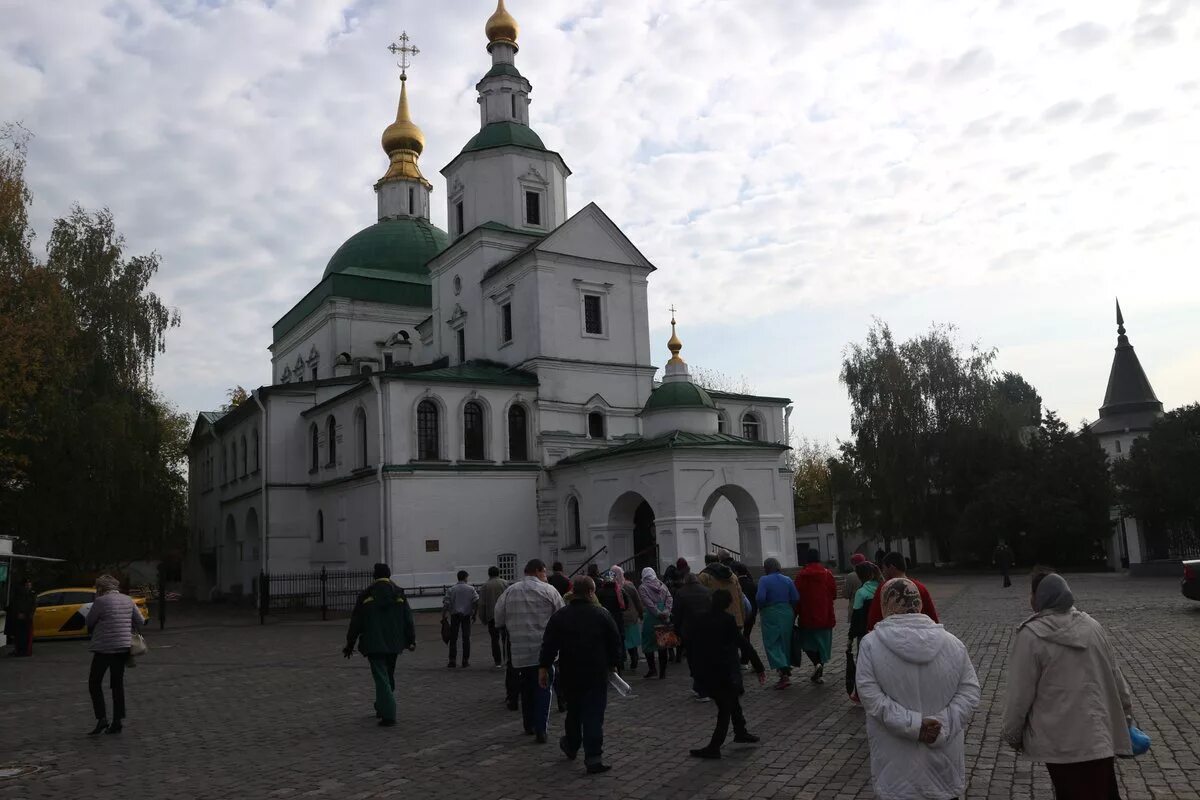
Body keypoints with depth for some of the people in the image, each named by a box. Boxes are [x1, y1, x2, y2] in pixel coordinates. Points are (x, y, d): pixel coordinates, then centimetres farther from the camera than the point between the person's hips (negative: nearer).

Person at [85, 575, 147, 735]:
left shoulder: (101, 601, -12)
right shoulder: (128, 600, 6)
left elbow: (89, 622, -2)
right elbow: (140, 621, 9)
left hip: (105, 648, -6)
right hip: (124, 647, 6)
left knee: (94, 683, 6)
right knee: (118, 684, 12)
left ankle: (102, 719, -3)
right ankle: (117, 722, 13)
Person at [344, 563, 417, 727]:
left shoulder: (366, 595, -4)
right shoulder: (399, 594, 2)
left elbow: (356, 622, -1)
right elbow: (408, 619, 0)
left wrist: (350, 644, 7)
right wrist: (411, 640, 5)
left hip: (374, 644, -3)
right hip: (393, 644, 3)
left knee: (381, 679, -2)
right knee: (389, 677, 20)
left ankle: (388, 715, -9)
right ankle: (382, 708, 31)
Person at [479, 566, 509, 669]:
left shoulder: (485, 586, 2)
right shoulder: (505, 583, 2)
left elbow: (481, 604, -1)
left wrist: (483, 618, 6)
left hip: (491, 616, 0)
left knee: (494, 639, 6)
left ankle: (498, 661, 5)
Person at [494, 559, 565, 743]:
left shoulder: (509, 591, 3)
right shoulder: (549, 590, -6)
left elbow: (499, 620, 7)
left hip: (519, 650, 4)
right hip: (544, 649, -3)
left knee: (526, 687, 18)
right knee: (543, 688, 3)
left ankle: (529, 725, 28)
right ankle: (540, 730, -4)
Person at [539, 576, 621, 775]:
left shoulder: (559, 616, -2)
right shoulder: (603, 615, -5)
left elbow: (548, 645, -2)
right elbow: (615, 644, 1)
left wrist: (543, 668, 4)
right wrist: (613, 664, 14)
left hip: (569, 676, 2)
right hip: (597, 676, -2)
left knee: (573, 711, 21)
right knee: (594, 715, 0)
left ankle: (571, 746, 38)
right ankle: (593, 758, -5)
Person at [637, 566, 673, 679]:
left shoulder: (642, 588, -3)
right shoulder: (662, 585, 9)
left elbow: (649, 604, -14)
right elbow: (670, 599, -1)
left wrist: (658, 613, -12)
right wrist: (666, 612, -8)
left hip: (650, 618, -4)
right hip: (664, 619, 4)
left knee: (648, 644, 10)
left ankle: (651, 669, 10)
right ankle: (662, 671, 11)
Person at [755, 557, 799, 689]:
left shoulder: (764, 580, -10)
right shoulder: (787, 580, 4)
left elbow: (760, 598, -21)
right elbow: (796, 598, 0)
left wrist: (761, 608, -2)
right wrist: (788, 608, 14)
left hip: (771, 615, -5)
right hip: (787, 614, 5)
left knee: (772, 644, -2)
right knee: (785, 642, 18)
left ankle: (784, 673, -16)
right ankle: (786, 668, 26)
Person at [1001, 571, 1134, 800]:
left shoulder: (1031, 635, -16)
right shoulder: (1091, 626, 2)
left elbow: (1020, 694, -12)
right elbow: (1115, 675, 11)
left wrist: (1012, 733, 1)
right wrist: (1126, 712, 26)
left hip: (1062, 741, -5)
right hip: (1099, 732, 6)